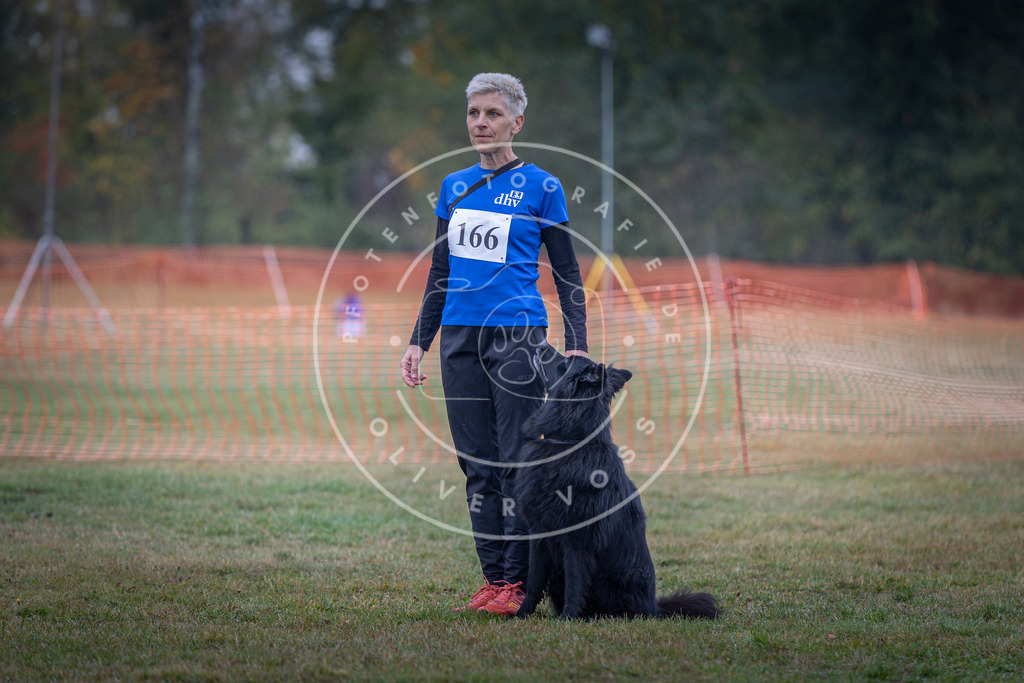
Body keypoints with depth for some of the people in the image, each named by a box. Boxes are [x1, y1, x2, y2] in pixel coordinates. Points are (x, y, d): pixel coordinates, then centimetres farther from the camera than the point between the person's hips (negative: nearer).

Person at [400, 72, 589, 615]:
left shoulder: (540, 186, -1)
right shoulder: (453, 187, 12)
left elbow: (567, 275, 0)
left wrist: (576, 346, -9)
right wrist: (418, 341, 12)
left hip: (518, 336, -5)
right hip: (460, 338, 5)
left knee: (515, 462, -6)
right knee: (476, 465, 5)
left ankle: (517, 582, -2)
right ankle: (492, 577, 10)